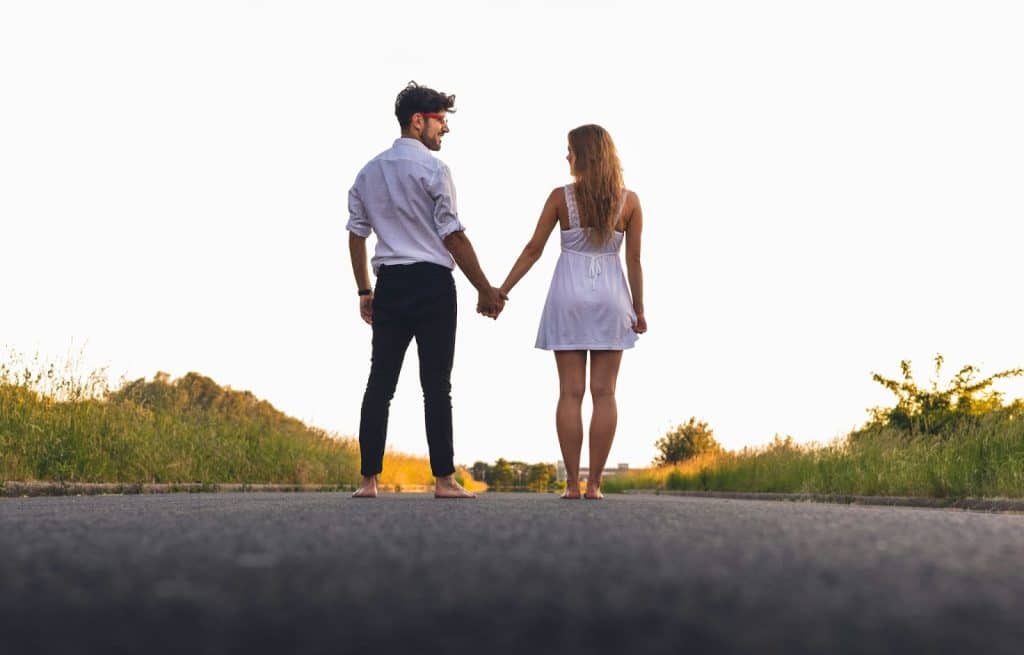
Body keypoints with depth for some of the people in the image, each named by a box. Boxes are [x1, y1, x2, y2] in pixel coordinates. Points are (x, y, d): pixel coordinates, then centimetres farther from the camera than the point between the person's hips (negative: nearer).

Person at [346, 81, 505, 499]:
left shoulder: (369, 172, 13)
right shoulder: (432, 169, -6)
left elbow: (356, 235, 13)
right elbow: (453, 236, -9)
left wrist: (364, 291, 20)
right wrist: (485, 290, -3)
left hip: (389, 284, 6)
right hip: (431, 282, -5)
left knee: (380, 380, 4)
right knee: (435, 385, -4)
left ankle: (368, 479, 3)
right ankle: (444, 480, -3)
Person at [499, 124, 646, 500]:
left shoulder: (561, 197, -4)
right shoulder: (629, 201, 0)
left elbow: (533, 249, 0)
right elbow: (634, 260, 1)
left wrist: (502, 290, 8)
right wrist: (639, 310, 9)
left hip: (569, 296, -1)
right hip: (610, 297, 1)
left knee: (570, 392, 1)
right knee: (604, 393, 2)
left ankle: (572, 483, -1)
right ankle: (594, 483, -1)